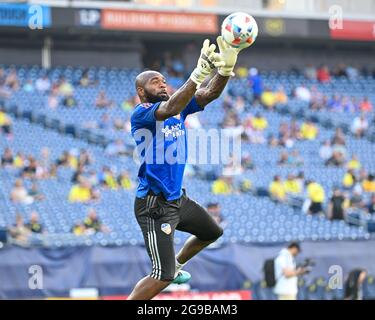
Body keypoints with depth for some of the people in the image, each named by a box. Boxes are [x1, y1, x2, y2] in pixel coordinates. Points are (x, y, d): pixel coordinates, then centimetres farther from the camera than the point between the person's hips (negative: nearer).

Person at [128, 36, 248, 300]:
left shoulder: (180, 106, 6)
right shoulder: (141, 113, -16)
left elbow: (209, 93, -8)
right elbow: (169, 109, -36)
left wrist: (226, 68, -29)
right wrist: (199, 73, -46)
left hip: (178, 197, 9)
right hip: (155, 205, -9)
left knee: (213, 232, 31)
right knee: (163, 277, -15)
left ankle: (177, 265, 49)